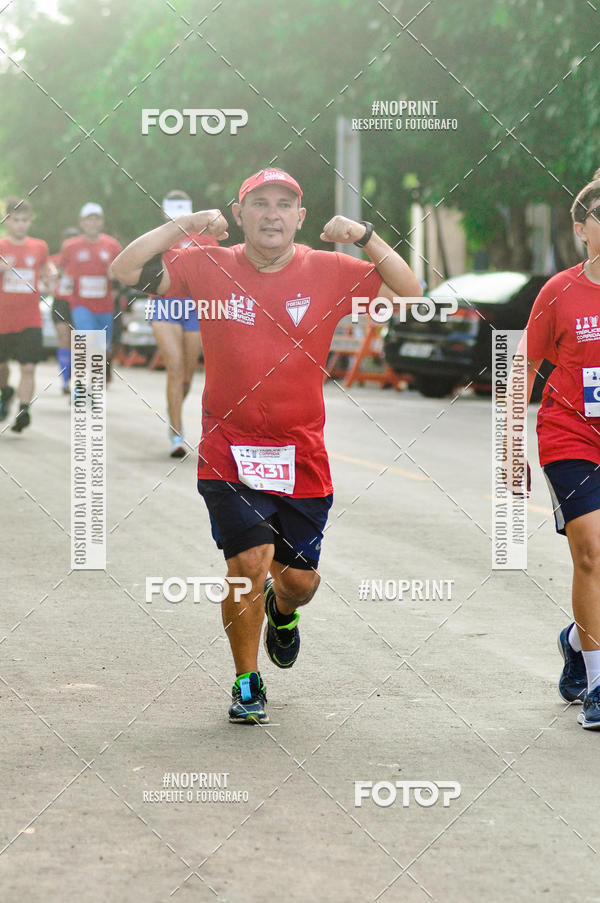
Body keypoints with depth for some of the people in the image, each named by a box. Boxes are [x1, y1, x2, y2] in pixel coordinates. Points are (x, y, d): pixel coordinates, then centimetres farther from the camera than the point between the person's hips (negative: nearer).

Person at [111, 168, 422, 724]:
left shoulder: (328, 272, 1)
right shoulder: (208, 268, -1)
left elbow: (410, 294, -1)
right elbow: (125, 271, -6)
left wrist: (365, 236, -13)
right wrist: (184, 225, -14)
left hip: (302, 456, 2)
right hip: (229, 452, -2)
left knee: (300, 580, 7)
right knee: (248, 563, -13)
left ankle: (281, 611, 46)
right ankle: (246, 683, 8)